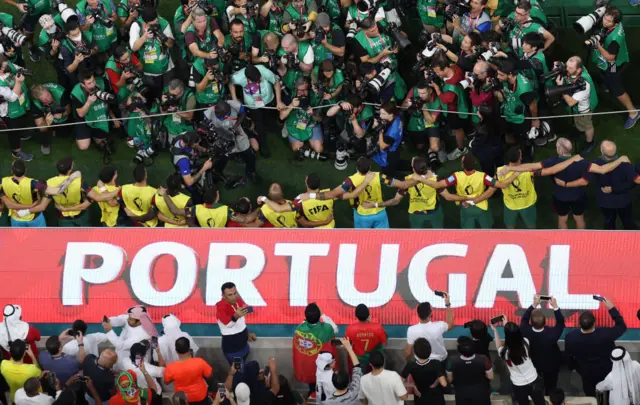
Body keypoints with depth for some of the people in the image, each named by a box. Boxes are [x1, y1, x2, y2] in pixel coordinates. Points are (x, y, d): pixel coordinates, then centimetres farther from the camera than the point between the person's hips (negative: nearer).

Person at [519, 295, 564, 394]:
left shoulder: (525, 332, -38)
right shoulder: (552, 334, -43)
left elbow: (524, 319, -17)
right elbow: (561, 322, -24)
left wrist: (534, 304, -22)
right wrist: (555, 307, -28)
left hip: (532, 364, 2)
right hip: (551, 365, -2)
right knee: (550, 386, 26)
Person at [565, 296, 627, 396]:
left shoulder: (571, 337, -34)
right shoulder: (605, 334, -42)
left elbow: (569, 357, -12)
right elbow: (622, 326, -21)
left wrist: (572, 367, 11)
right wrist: (611, 308, -17)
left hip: (586, 372, 1)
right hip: (606, 370, -1)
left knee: (589, 395, 31)